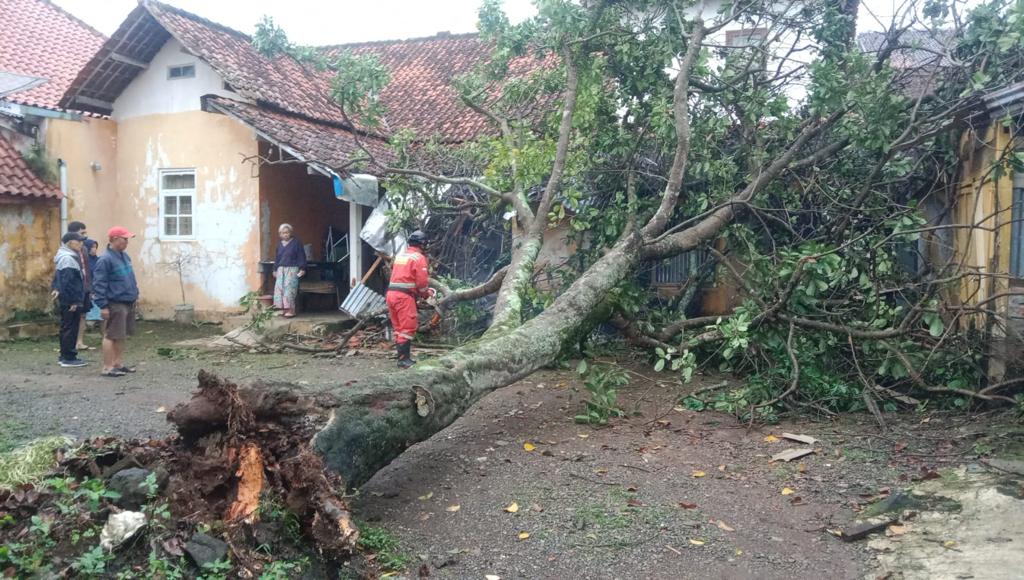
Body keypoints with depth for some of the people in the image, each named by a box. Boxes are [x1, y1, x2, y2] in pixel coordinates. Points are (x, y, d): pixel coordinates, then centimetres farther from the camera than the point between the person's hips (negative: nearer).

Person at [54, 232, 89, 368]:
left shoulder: (71, 257, 15)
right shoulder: (67, 259, -17)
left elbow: (57, 280, 23)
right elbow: (67, 282, -22)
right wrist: (73, 301, -22)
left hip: (66, 300, 11)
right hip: (70, 301, -11)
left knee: (67, 328, 15)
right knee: (70, 328, -6)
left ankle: (65, 356, 23)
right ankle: (68, 358, -1)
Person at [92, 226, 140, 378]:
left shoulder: (124, 256, 12)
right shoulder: (105, 260, -15)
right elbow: (99, 284, -17)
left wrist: (135, 294, 20)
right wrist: (103, 306, -19)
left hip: (128, 303, 9)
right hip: (115, 304, -9)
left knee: (122, 336, 15)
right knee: (111, 336, -4)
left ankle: (119, 364, 25)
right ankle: (108, 368, 3)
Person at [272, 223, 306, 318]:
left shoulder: (296, 242, -3)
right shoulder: (280, 244, 13)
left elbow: (301, 256, -5)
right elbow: (277, 257, 21)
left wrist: (302, 268, -10)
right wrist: (275, 269, 19)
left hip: (292, 269, -6)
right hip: (281, 269, 6)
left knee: (289, 288, -11)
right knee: (279, 288, 0)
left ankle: (291, 310, -9)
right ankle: (284, 308, 4)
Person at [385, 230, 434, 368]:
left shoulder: (399, 255, 18)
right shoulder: (419, 258, -6)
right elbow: (422, 280, -11)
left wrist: (421, 290, 21)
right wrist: (426, 293, 10)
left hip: (391, 294, 8)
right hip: (404, 296, -8)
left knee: (399, 328, 13)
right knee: (408, 328, -5)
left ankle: (403, 356, 17)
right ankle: (404, 359, -7)